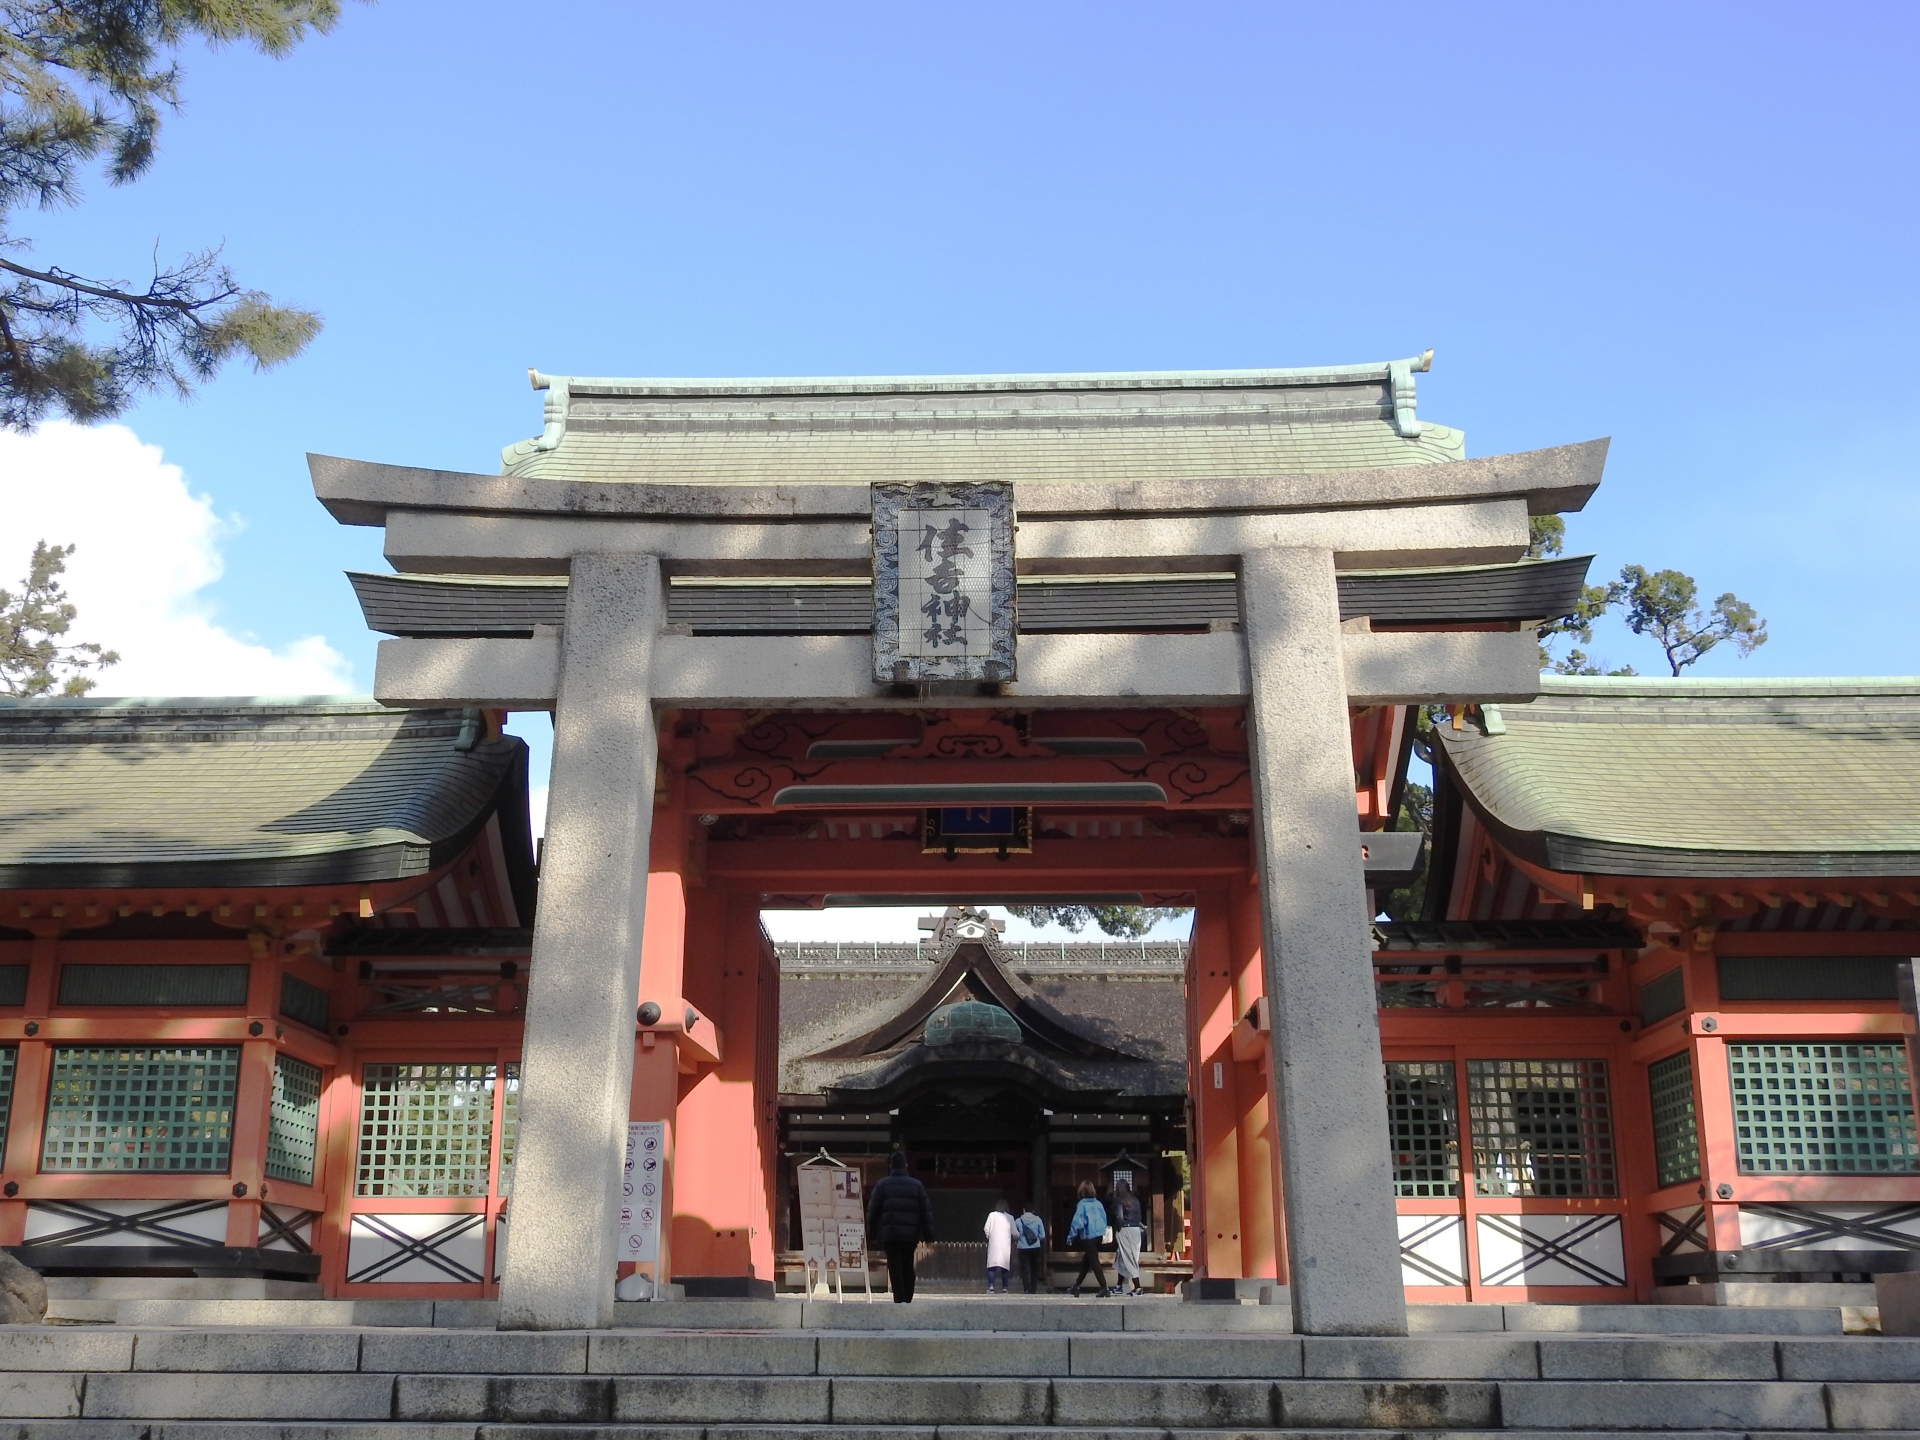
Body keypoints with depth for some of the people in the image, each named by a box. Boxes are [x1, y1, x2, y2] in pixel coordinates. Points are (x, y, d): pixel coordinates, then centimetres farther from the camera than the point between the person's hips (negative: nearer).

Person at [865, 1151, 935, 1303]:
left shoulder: (882, 1185, 3)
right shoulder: (917, 1185, 9)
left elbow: (872, 1211, 1)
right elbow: (926, 1211, 6)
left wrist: (872, 1232, 9)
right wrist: (928, 1235, 8)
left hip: (890, 1234, -2)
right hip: (911, 1234, 2)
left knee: (895, 1268, -4)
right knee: (908, 1267, 13)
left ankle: (900, 1299, -14)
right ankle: (907, 1299, 13)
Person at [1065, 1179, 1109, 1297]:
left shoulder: (1082, 1205, -11)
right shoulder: (1099, 1204, 6)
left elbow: (1077, 1222, -13)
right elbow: (1104, 1220, 10)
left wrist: (1070, 1237, -5)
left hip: (1088, 1237, -7)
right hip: (1099, 1235, 7)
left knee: (1094, 1261, -4)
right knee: (1086, 1261, 18)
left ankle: (1104, 1287, -12)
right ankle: (1076, 1286, 27)